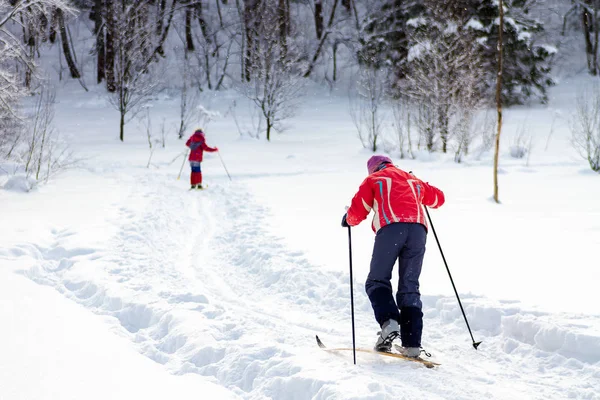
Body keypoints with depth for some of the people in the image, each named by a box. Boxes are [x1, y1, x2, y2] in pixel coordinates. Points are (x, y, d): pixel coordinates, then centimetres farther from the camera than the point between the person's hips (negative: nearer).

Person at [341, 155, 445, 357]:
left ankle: (389, 321, -20)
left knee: (377, 281, 7)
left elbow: (357, 212, 13)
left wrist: (348, 220, 34)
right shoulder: (414, 181, 32)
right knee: (409, 288, 8)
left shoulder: (373, 180, 21)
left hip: (391, 228, -4)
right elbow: (438, 198, 44)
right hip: (418, 228, 4)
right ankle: (412, 344, 0)